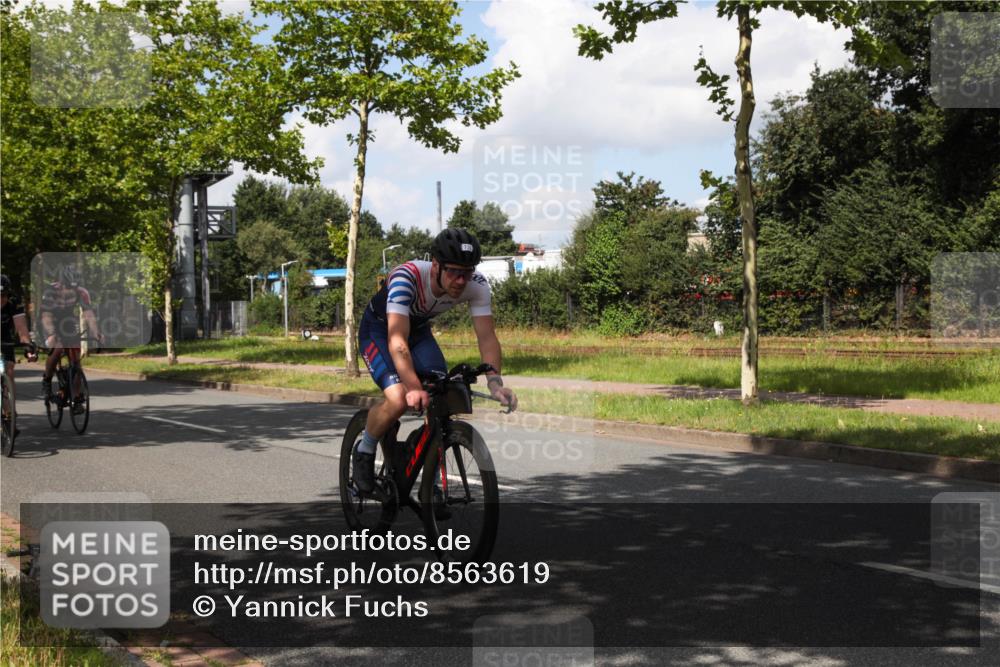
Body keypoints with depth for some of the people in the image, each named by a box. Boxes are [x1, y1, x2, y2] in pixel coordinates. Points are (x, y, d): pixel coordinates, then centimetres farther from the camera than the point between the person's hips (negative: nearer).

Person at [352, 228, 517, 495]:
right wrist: (414, 388, -58)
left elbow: (487, 336, -25)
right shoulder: (406, 277, -39)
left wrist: (495, 382, -42)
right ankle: (364, 451, 3)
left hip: (419, 330, 5)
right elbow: (397, 340, -46)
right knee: (399, 400, -27)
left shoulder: (476, 285, -25)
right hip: (379, 330, -4)